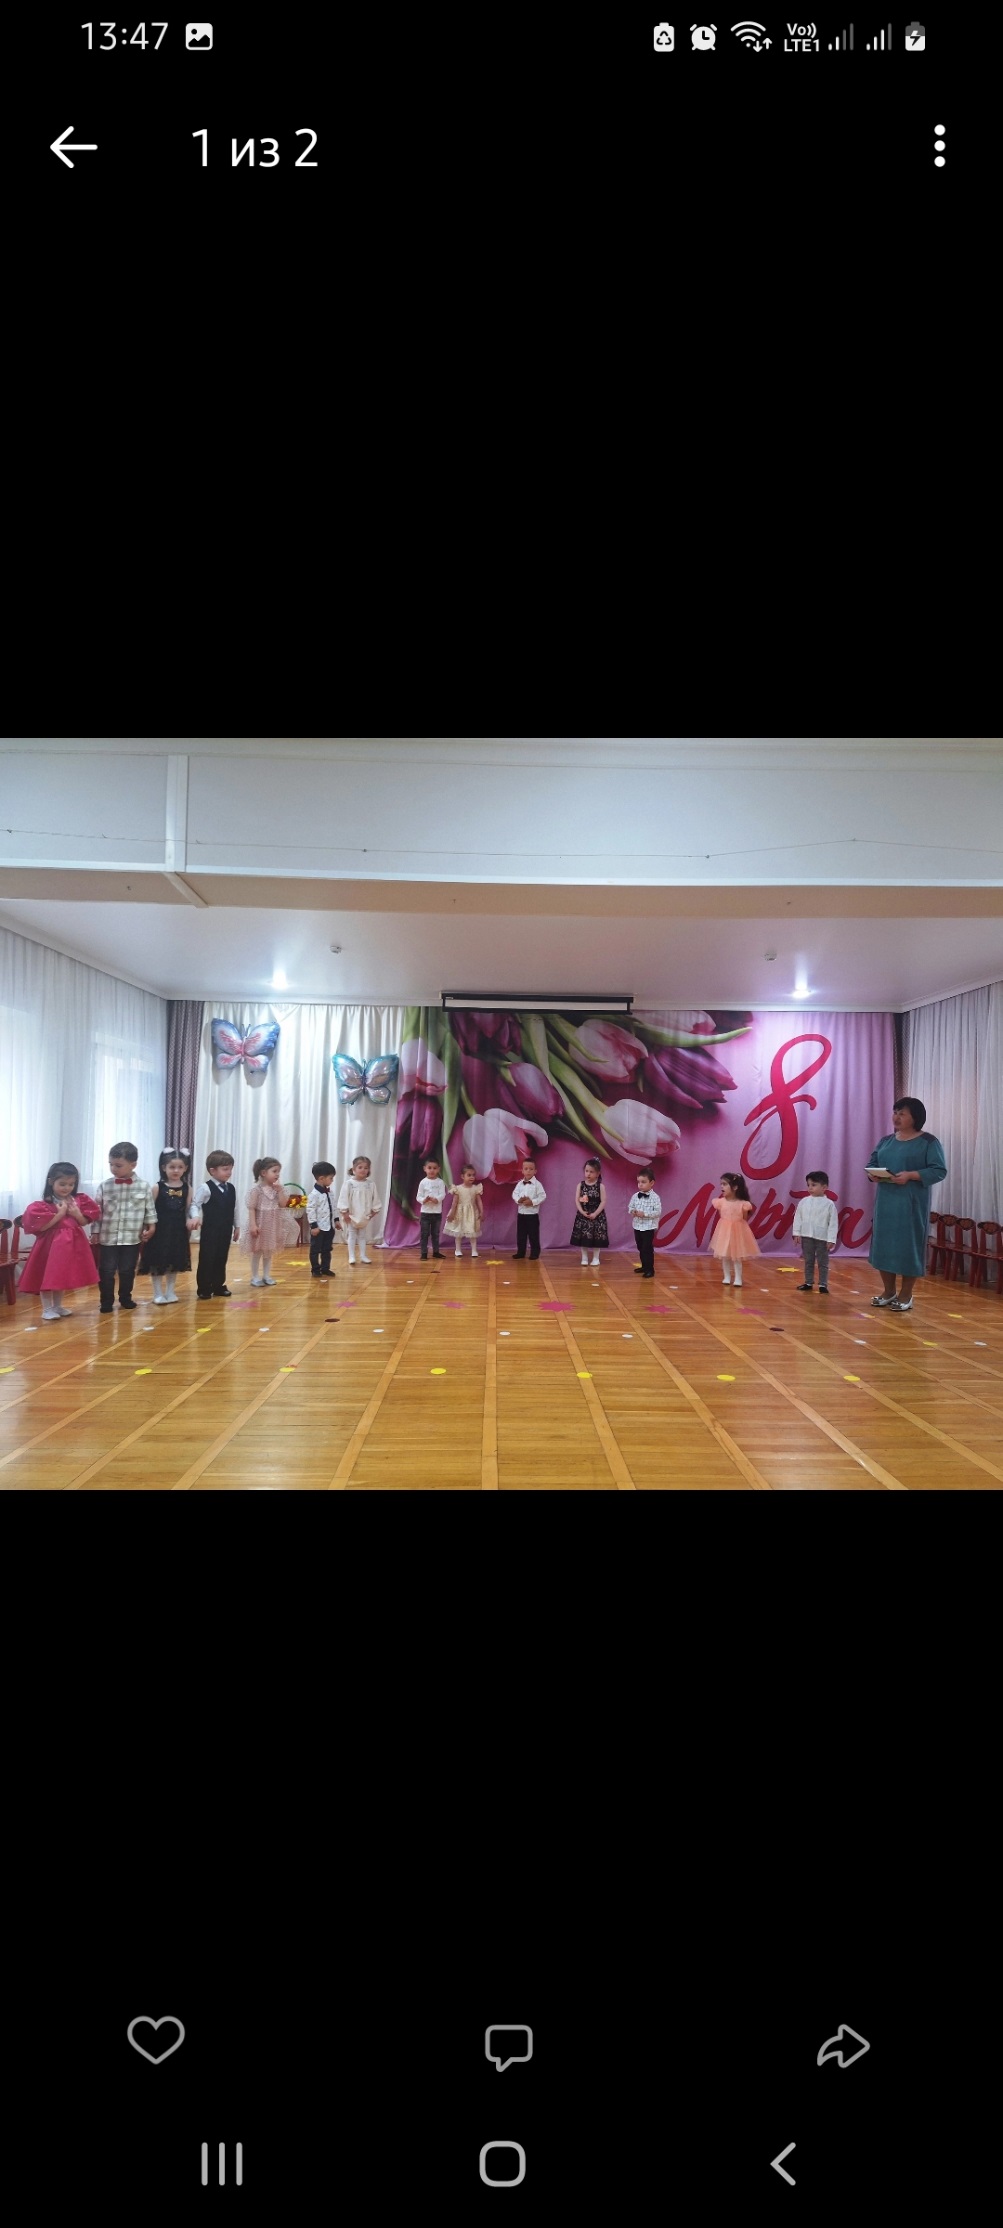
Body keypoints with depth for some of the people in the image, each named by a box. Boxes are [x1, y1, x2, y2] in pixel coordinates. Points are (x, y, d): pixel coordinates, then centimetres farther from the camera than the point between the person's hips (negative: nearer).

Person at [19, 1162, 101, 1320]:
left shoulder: (79, 1200, 3)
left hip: (72, 1243, 5)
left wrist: (77, 1214, -13)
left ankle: (57, 1306, 29)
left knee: (63, 1275, 16)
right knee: (48, 1276, 0)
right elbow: (41, 1226, -22)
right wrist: (60, 1214, -21)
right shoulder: (44, 1204, -13)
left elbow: (85, 1222, 7)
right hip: (51, 1243, -5)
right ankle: (47, 1309, 10)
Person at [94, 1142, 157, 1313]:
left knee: (127, 1270, 12)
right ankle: (107, 1301, 15)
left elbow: (150, 1208, 4)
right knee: (106, 1270, 2)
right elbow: (98, 1211, 2)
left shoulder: (144, 1186, -5)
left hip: (132, 1237, 0)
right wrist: (95, 1232, 2)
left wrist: (151, 1226, -1)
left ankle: (125, 1298, 29)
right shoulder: (105, 1185, -3)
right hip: (108, 1237, 0)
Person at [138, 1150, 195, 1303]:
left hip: (178, 1230, 3)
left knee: (175, 1262, 13)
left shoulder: (187, 1188, 1)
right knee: (158, 1261, 2)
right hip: (160, 1229, -3)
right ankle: (158, 1293, 14)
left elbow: (188, 1209, 5)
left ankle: (170, 1291, 26)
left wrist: (190, 1220, -11)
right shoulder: (158, 1187, -6)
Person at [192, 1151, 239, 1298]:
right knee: (207, 1259, 0)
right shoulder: (205, 1188, -12)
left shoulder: (231, 1188, 7)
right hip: (210, 1230, -6)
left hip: (225, 1230, 6)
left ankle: (219, 1286, 23)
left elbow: (234, 1209, 14)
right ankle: (204, 1288, 8)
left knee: (221, 1259, 12)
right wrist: (196, 1217, -28)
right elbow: (195, 1204, -11)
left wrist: (236, 1226, 16)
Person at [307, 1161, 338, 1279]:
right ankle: (315, 1269, 13)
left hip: (329, 1227, 8)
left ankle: (325, 1268, 24)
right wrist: (313, 1225, -20)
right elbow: (310, 1210, -19)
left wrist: (336, 1220, 17)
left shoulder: (329, 1192, 7)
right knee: (315, 1250, 5)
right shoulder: (314, 1194, -19)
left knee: (327, 1249, 14)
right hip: (319, 1227, -8)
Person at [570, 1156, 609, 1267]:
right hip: (583, 1215, 2)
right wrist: (582, 1212, -15)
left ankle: (595, 1258, 14)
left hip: (597, 1215, -2)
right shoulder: (581, 1185, 1)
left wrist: (595, 1214, -17)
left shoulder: (601, 1186, -5)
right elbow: (577, 1200, -2)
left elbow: (603, 1202, -9)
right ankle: (584, 1258, 14)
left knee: (596, 1237, 2)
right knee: (583, 1237, 3)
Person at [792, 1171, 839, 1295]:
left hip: (822, 1238, -3)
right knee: (808, 1261, 13)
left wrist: (831, 1239, -10)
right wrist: (797, 1233, 0)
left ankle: (823, 1284, 11)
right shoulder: (803, 1202, 2)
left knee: (822, 1263, 4)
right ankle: (808, 1282, 22)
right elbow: (798, 1218, 6)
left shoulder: (829, 1204, -6)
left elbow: (833, 1223, -6)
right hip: (807, 1237, 3)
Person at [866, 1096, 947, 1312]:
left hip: (912, 1203, -5)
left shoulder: (928, 1142, -4)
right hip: (885, 1201, 6)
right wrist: (872, 1174, -8)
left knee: (909, 1245, -1)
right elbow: (872, 1163, 16)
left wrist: (910, 1176, -21)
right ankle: (889, 1292, 21)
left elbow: (939, 1171, -9)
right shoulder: (885, 1141, 14)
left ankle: (905, 1295, 10)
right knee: (883, 1243, 8)